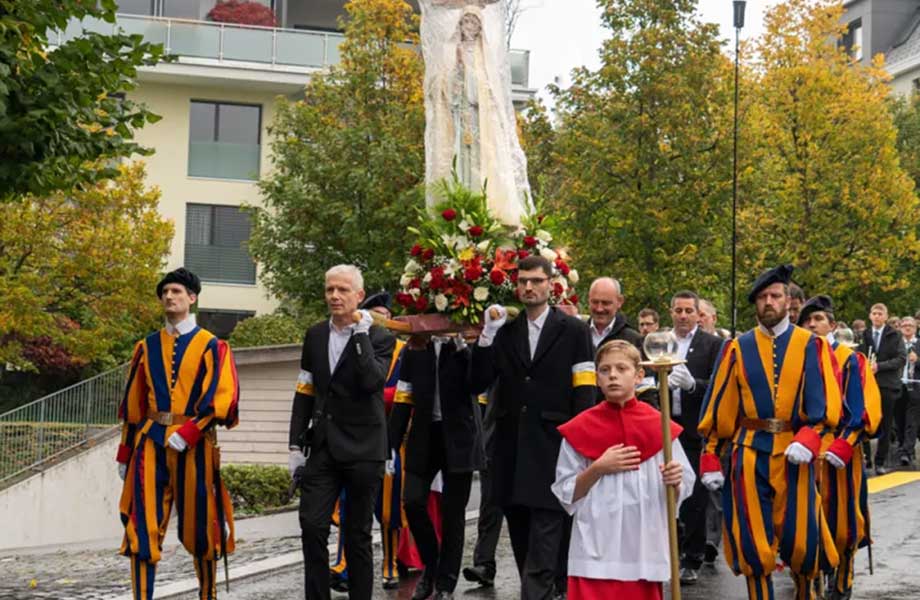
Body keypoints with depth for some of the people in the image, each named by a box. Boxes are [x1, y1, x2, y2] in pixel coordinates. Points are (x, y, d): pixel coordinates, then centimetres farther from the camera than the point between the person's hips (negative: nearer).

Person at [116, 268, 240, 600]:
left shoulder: (211, 346, 2)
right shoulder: (147, 346, 12)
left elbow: (224, 397, -9)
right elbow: (132, 403, 16)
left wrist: (188, 432, -19)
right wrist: (125, 453, 14)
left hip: (195, 445, -2)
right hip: (151, 444, 2)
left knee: (200, 524, 7)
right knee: (143, 526, -5)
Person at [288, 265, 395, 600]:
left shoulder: (379, 338, -4)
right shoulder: (315, 336, 9)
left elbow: (372, 382, -22)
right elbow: (304, 394, 12)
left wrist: (361, 335, -20)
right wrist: (296, 444, 7)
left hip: (362, 449, -3)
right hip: (323, 447, 3)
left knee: (358, 534, 4)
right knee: (312, 527, -5)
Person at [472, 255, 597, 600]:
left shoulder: (574, 331, 1)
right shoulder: (504, 331, 10)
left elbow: (584, 391, -2)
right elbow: (478, 385, 4)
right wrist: (487, 335, -6)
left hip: (552, 448, -4)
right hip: (511, 449, 4)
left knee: (544, 536, -8)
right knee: (520, 536, 12)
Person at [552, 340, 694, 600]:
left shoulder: (659, 426, 2)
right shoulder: (580, 429, 1)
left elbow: (682, 491, 7)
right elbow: (566, 496, 2)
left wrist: (675, 480, -15)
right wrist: (598, 469, -11)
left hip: (643, 547, 1)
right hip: (596, 550, -1)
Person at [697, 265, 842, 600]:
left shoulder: (812, 346, 2)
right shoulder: (737, 349, 4)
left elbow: (825, 401, -5)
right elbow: (718, 408, 4)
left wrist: (809, 439, -21)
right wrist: (710, 458, -1)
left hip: (794, 453, -1)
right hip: (750, 454, 1)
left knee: (800, 538, 3)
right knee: (752, 541, 2)